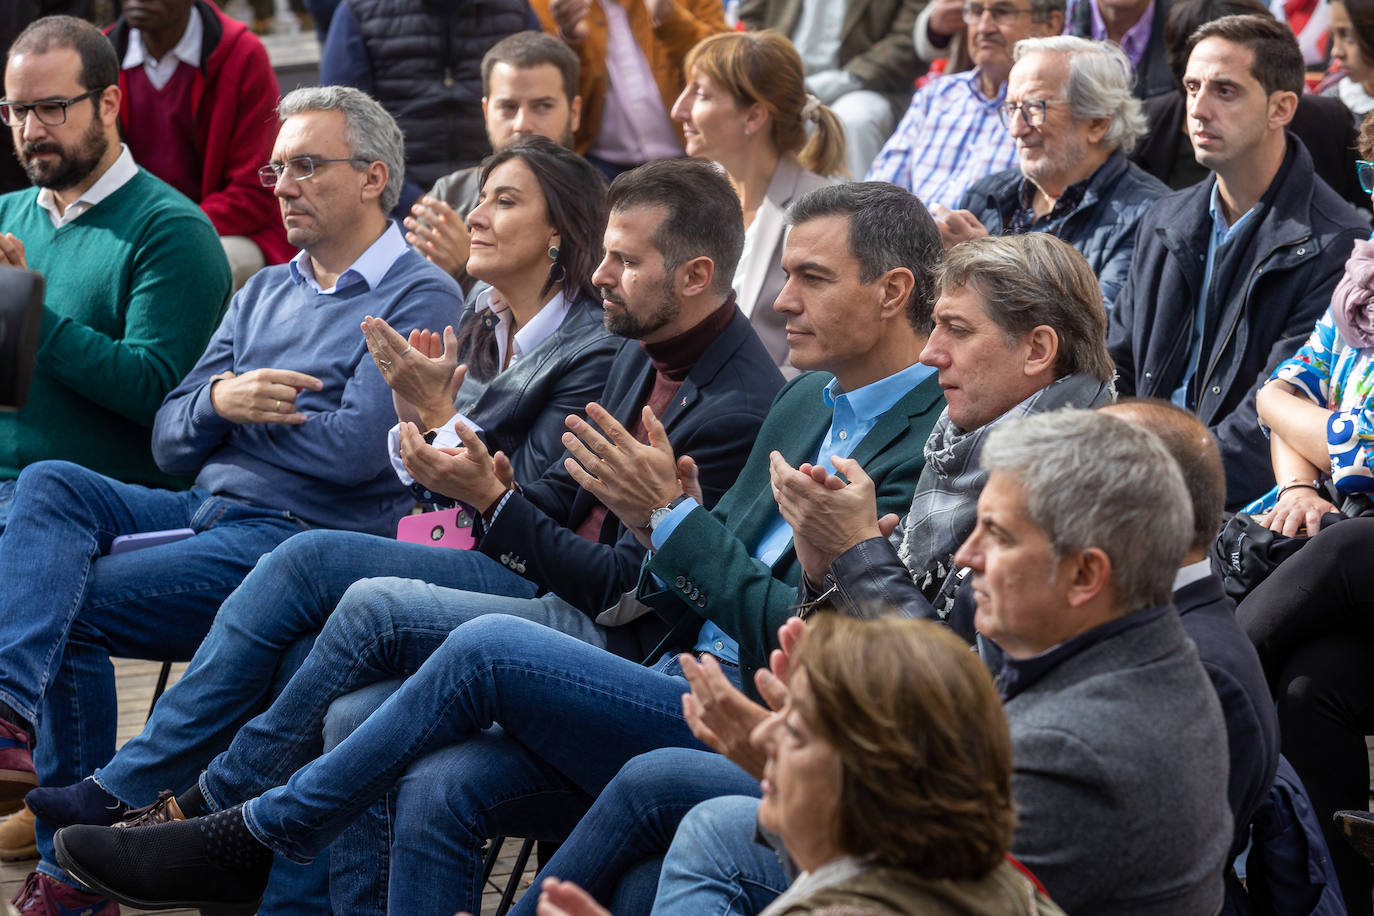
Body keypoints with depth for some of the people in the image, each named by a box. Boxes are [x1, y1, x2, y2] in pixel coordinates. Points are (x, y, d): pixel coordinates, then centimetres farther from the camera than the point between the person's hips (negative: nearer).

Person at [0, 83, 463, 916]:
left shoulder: (419, 298, -2)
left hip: (300, 536, -7)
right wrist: (220, 398, -10)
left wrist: (246, 407, -2)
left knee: (71, 605, -20)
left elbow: (354, 450, -16)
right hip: (210, 512, 7)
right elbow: (172, 441, 14)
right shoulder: (264, 293, 22)